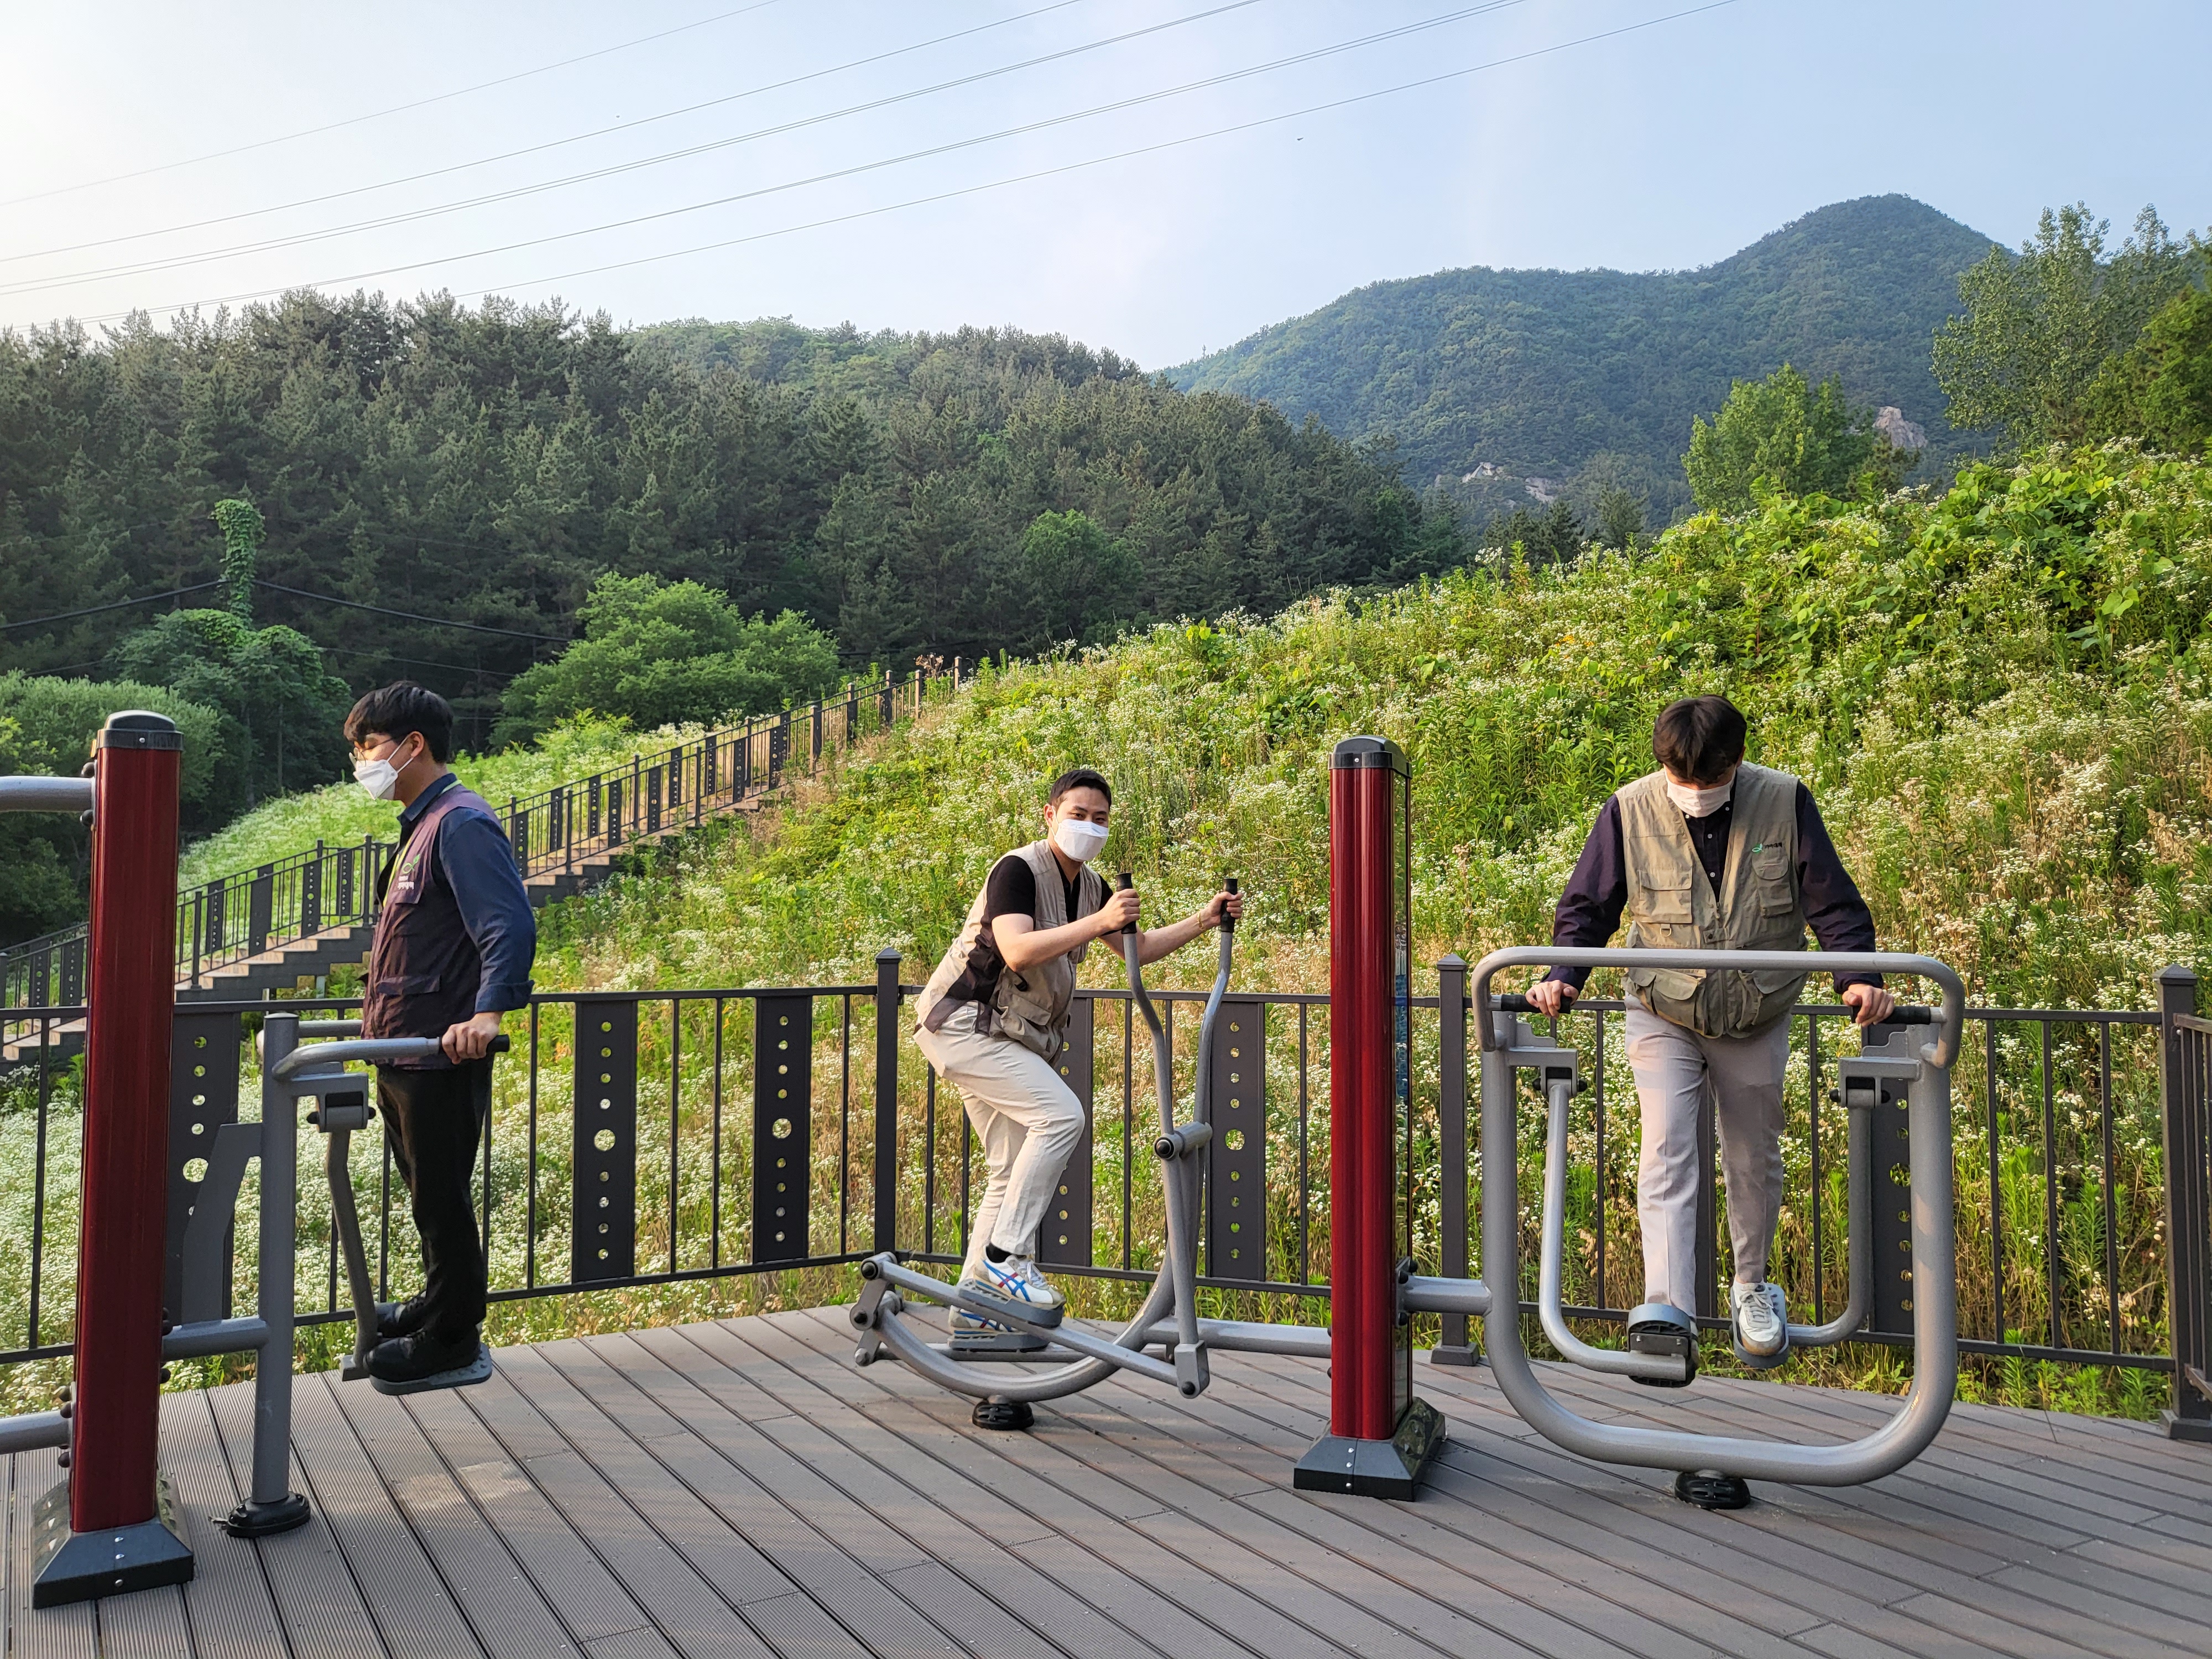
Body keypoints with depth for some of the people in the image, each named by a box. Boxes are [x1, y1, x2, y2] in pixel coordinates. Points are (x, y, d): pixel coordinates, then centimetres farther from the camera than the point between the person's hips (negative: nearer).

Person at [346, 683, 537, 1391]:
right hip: (404, 1052, 10)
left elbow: (511, 926, -28)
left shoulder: (461, 823, -16)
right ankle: (440, 1302, 38)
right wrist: (382, 1011, 32)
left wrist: (487, 1013, -40)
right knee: (428, 1193, 21)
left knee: (442, 1198, 2)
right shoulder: (421, 827, 16)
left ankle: (451, 1342, 15)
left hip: (441, 1055, -10)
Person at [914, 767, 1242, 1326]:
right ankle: (1006, 1255, -17)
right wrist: (1100, 921, -37)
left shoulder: (1089, 885, 9)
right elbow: (1018, 951, -32)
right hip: (965, 1023, -9)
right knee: (1061, 1114, -23)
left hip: (1009, 1037, 9)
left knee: (1015, 1170, 8)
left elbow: (1138, 948, 20)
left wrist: (1203, 921, 9)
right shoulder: (1018, 870, -17)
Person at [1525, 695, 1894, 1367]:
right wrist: (1563, 976, -20)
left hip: (1757, 1022, 2)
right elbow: (1587, 906, -5)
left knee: (1755, 1161, 16)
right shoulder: (1629, 812, -13)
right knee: (1667, 1154, -16)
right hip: (1663, 1018, -1)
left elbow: (1833, 902, -6)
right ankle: (1666, 1313, -20)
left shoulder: (1784, 802, -11)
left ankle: (1752, 1288, 39)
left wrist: (1858, 976, -21)